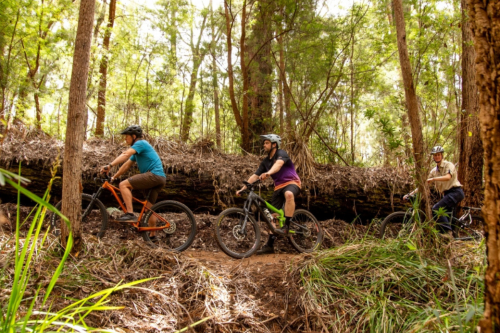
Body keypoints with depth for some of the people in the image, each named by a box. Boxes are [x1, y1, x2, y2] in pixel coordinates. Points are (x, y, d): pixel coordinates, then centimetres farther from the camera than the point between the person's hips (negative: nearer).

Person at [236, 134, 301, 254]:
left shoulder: (281, 153, -10)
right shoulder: (266, 161, 10)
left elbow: (278, 164, -33)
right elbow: (255, 176, 6)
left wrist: (268, 173, -54)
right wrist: (243, 189, -5)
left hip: (292, 182, -7)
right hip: (278, 186, 7)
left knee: (288, 194, -42)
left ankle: (287, 225, -31)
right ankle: (269, 245, 3)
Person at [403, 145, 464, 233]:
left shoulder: (448, 165, -5)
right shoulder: (434, 171, 14)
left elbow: (448, 177, -26)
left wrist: (433, 179, -37)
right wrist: (410, 194, 3)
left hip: (455, 192, -8)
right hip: (447, 194, 8)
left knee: (436, 208, -22)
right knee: (445, 216, 4)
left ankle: (447, 231, -21)